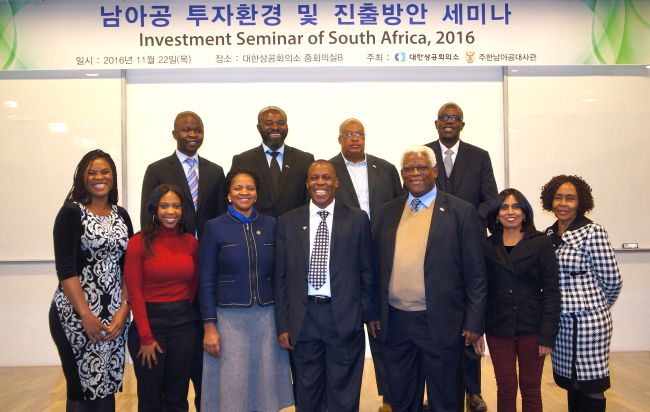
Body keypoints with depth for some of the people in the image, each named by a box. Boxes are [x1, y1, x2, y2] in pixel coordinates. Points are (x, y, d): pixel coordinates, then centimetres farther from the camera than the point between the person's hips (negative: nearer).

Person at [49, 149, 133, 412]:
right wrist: (86, 316, -15)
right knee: (81, 389, 1)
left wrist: (124, 308, -3)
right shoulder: (71, 213, -4)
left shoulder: (121, 216, 11)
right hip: (75, 315, -4)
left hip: (115, 315, 4)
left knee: (107, 386, 9)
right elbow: (65, 269, -11)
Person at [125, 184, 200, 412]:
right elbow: (134, 292, -7)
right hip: (150, 322, -3)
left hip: (184, 324, 3)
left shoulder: (191, 243, 4)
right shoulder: (139, 243, -5)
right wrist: (146, 337, -9)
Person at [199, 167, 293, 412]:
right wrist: (209, 326, -6)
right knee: (231, 386, 5)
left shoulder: (270, 225, 5)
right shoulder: (215, 227, -1)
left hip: (266, 316, 2)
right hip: (229, 317, -2)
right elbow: (206, 280, -2)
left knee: (265, 382, 8)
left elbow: (278, 273, 8)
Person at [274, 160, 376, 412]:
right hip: (303, 318, 2)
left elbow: (367, 271, 4)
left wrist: (370, 313, 5)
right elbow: (281, 276, 5)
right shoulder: (287, 222, 4)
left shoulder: (357, 219, 1)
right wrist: (282, 324, 2)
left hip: (345, 317, -1)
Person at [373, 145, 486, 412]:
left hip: (441, 324, -3)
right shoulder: (387, 212, 9)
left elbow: (475, 273, -4)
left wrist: (474, 322, -7)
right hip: (395, 322, 3)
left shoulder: (461, 212, -3)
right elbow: (378, 267, 10)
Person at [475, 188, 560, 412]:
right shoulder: (487, 246, 5)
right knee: (505, 390, 7)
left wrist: (548, 335, -9)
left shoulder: (541, 243, -1)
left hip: (531, 327, -1)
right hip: (498, 328, 1)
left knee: (531, 389, 9)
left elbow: (552, 291, -4)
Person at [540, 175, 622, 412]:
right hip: (559, 321, 6)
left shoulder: (593, 232, -9)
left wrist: (597, 306, 7)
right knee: (571, 382, 16)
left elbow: (612, 280, -7)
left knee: (590, 387, 4)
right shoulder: (548, 235, 9)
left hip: (587, 321, -6)